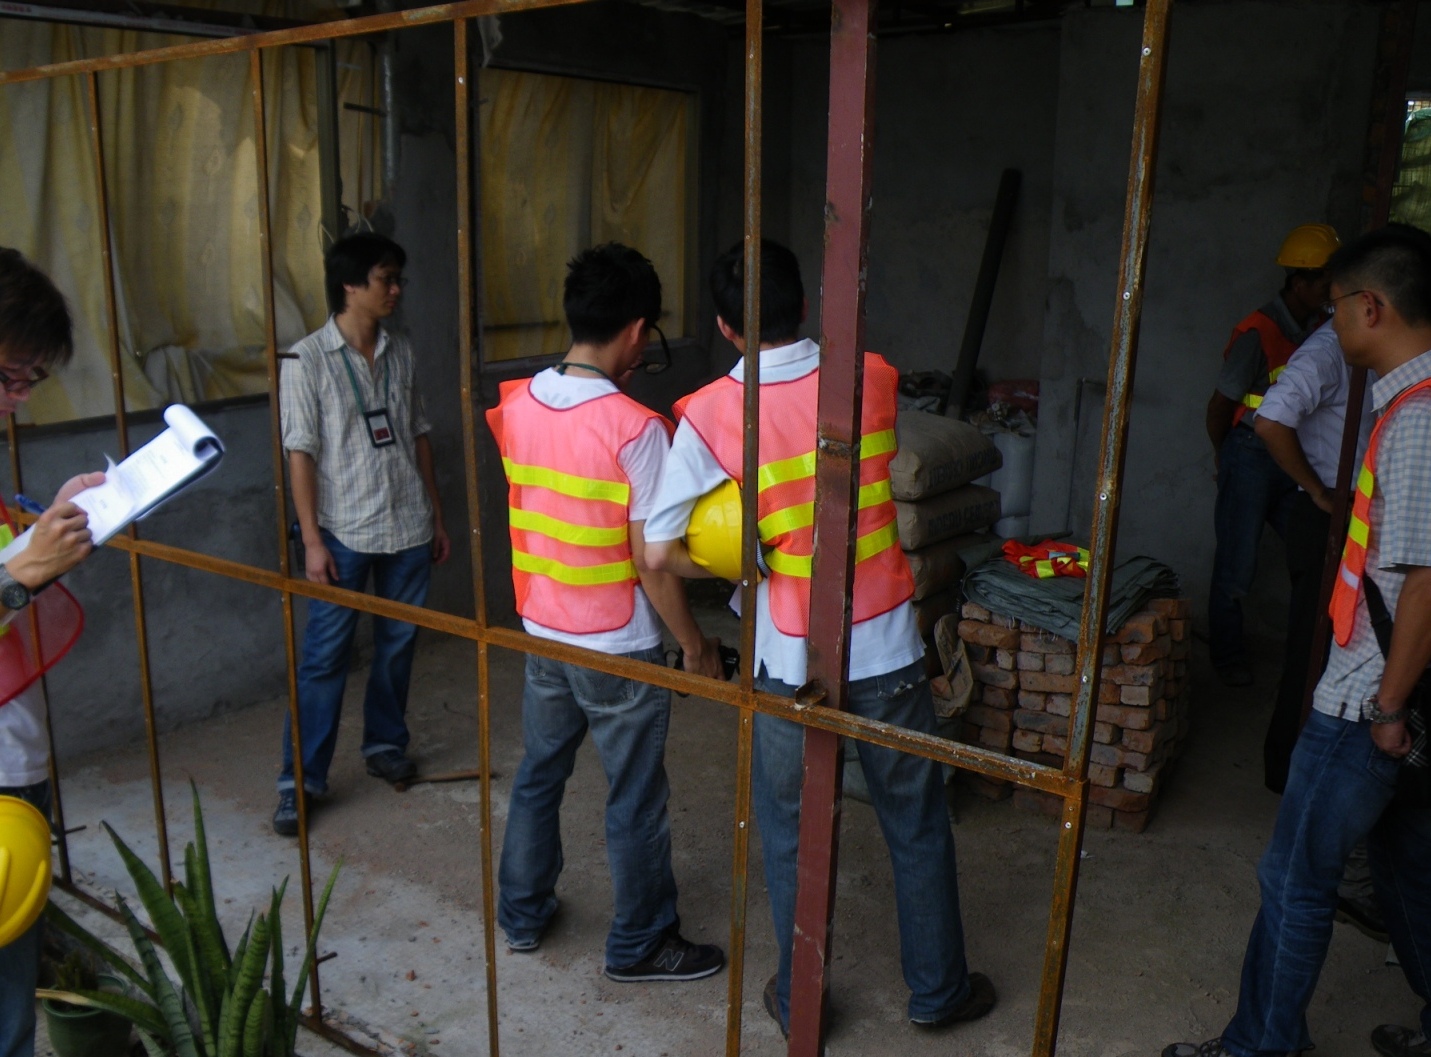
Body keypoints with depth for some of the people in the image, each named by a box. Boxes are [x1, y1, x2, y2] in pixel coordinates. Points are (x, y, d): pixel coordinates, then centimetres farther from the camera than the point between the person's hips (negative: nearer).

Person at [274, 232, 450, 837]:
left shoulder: (401, 353, 7)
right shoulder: (308, 361, -9)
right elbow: (300, 453, -10)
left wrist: (436, 515, 12)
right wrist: (312, 541, -13)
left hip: (408, 526, 5)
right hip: (344, 533, -5)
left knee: (398, 644, 14)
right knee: (324, 657, 0)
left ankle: (385, 744, 32)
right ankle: (301, 779, 10)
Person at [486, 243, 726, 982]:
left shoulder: (515, 405, -4)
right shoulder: (637, 429, -23)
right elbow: (651, 562, -20)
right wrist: (696, 644, -6)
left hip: (542, 631, 6)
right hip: (618, 645, -6)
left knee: (539, 774, 23)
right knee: (636, 800, 11)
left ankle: (521, 914, 39)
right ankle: (639, 945, 27)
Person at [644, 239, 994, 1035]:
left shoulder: (711, 415, -14)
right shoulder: (874, 379, -6)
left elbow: (660, 551, -14)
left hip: (792, 663, -2)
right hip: (887, 649, 2)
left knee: (791, 835, 18)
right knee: (918, 826, 20)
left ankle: (798, 1000, 33)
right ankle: (940, 988, 36)